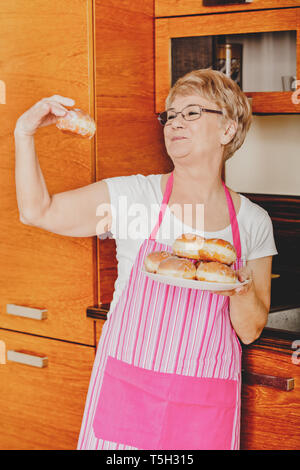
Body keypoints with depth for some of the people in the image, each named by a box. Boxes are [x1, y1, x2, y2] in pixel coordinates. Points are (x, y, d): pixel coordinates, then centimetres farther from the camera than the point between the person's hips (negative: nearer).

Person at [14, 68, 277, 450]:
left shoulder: (252, 221, 2)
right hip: (128, 387, -1)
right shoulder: (133, 195, -1)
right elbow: (37, 210, 2)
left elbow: (250, 331, 4)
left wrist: (239, 288, -16)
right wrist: (25, 133, -7)